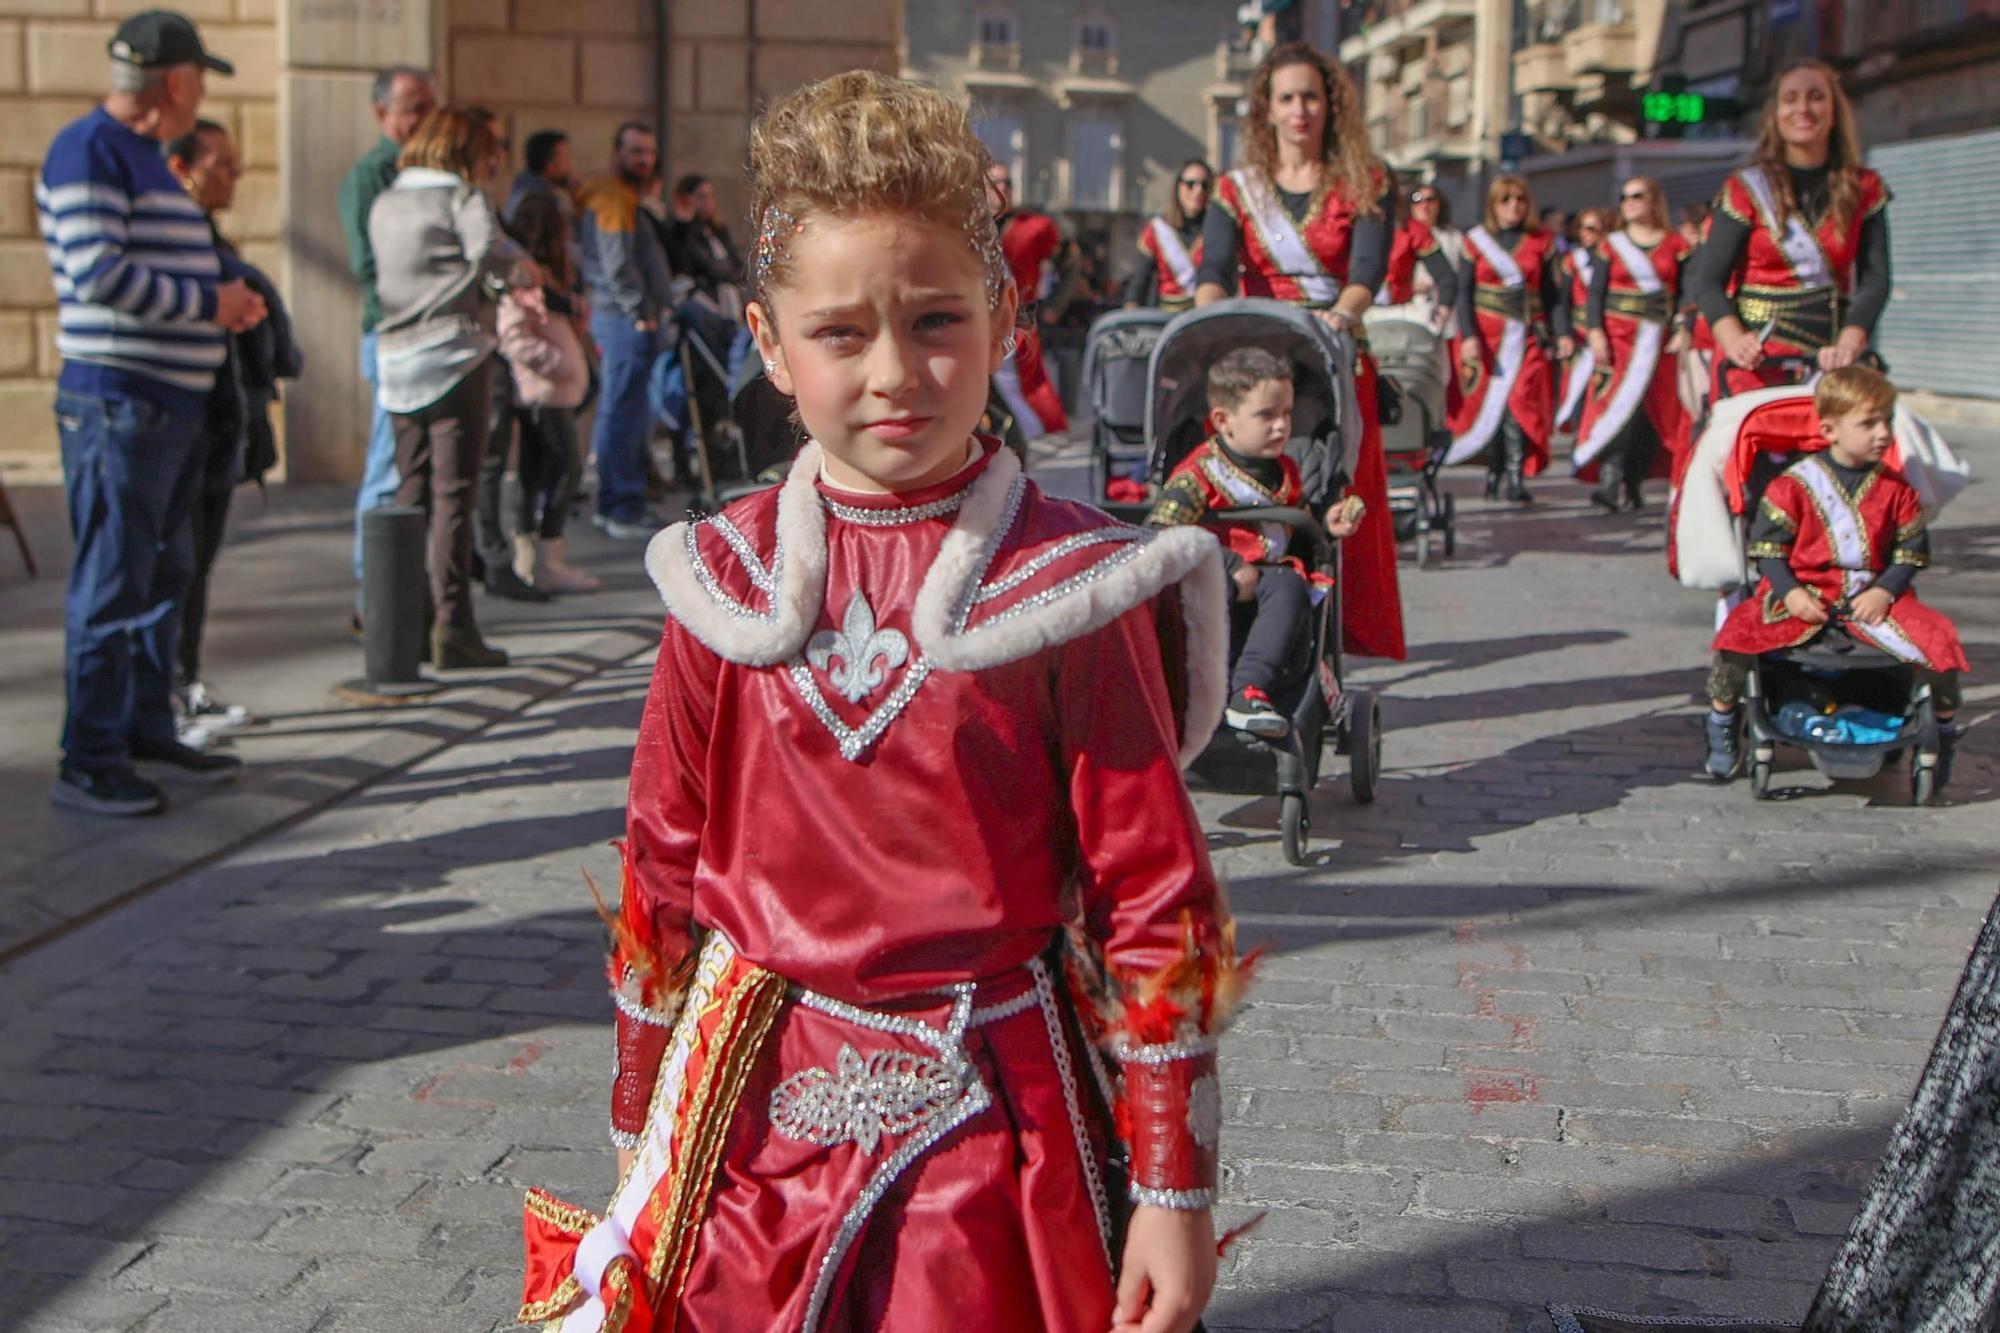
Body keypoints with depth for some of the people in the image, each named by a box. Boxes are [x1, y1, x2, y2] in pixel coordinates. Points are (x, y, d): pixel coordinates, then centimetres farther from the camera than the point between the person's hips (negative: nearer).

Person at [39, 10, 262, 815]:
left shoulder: (145, 156, 19)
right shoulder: (91, 151, -11)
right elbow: (98, 274, -20)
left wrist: (225, 300, 5)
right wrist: (209, 305, -13)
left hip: (171, 401, 10)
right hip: (117, 403, -10)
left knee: (164, 577, 16)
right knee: (110, 588, -5)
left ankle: (148, 731, 28)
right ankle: (88, 764, 2)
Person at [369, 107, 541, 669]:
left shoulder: (384, 205, 18)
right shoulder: (461, 196, -2)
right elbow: (490, 249, -20)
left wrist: (510, 284, 23)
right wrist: (525, 273, 2)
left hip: (398, 363, 6)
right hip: (455, 355, -6)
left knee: (411, 493, 12)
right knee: (454, 494, -5)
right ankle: (452, 625, -7)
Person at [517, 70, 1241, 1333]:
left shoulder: (1068, 588, -10)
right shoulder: (728, 583, -2)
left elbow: (1157, 898, -8)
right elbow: (663, 873, 6)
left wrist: (1175, 1189, -6)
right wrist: (643, 1135, 11)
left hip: (988, 1133, -2)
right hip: (752, 1129, 3)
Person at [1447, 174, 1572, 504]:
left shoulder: (1542, 242, 10)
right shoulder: (1475, 241, 8)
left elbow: (1556, 291, 9)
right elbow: (1464, 291, 3)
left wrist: (1563, 333, -1)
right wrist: (1468, 335, -8)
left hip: (1525, 335, 0)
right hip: (1485, 332, 0)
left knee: (1519, 400, -13)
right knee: (1489, 401, -2)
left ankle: (1516, 477, -15)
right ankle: (1493, 468, 12)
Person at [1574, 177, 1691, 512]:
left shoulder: (1675, 245, 7)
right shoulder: (1612, 245, 7)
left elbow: (1685, 293, 5)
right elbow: (1595, 293, 3)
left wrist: (1682, 330, -9)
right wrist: (1595, 332, -10)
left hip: (1658, 341, 1)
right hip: (1618, 336, -1)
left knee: (1654, 410, 2)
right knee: (1617, 403, -14)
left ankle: (1634, 484, 11)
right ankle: (1611, 482, -22)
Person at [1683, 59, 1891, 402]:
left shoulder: (1864, 190, 10)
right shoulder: (1747, 189, 4)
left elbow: (1875, 277, 0)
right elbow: (1706, 278, -3)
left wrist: (1849, 343, -19)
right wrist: (1734, 339, -23)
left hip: (1828, 359, 2)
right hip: (1755, 362, -2)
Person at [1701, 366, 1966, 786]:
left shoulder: (1896, 489, 5)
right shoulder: (1795, 483, -4)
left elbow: (1911, 552, 7)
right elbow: (1766, 546, -3)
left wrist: (1884, 592, -10)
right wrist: (1791, 593, -15)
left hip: (1872, 596, 2)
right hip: (1802, 594, -2)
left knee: (1939, 643, -18)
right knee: (1738, 635, -24)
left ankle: (1945, 727, 9)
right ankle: (1721, 719, 0)